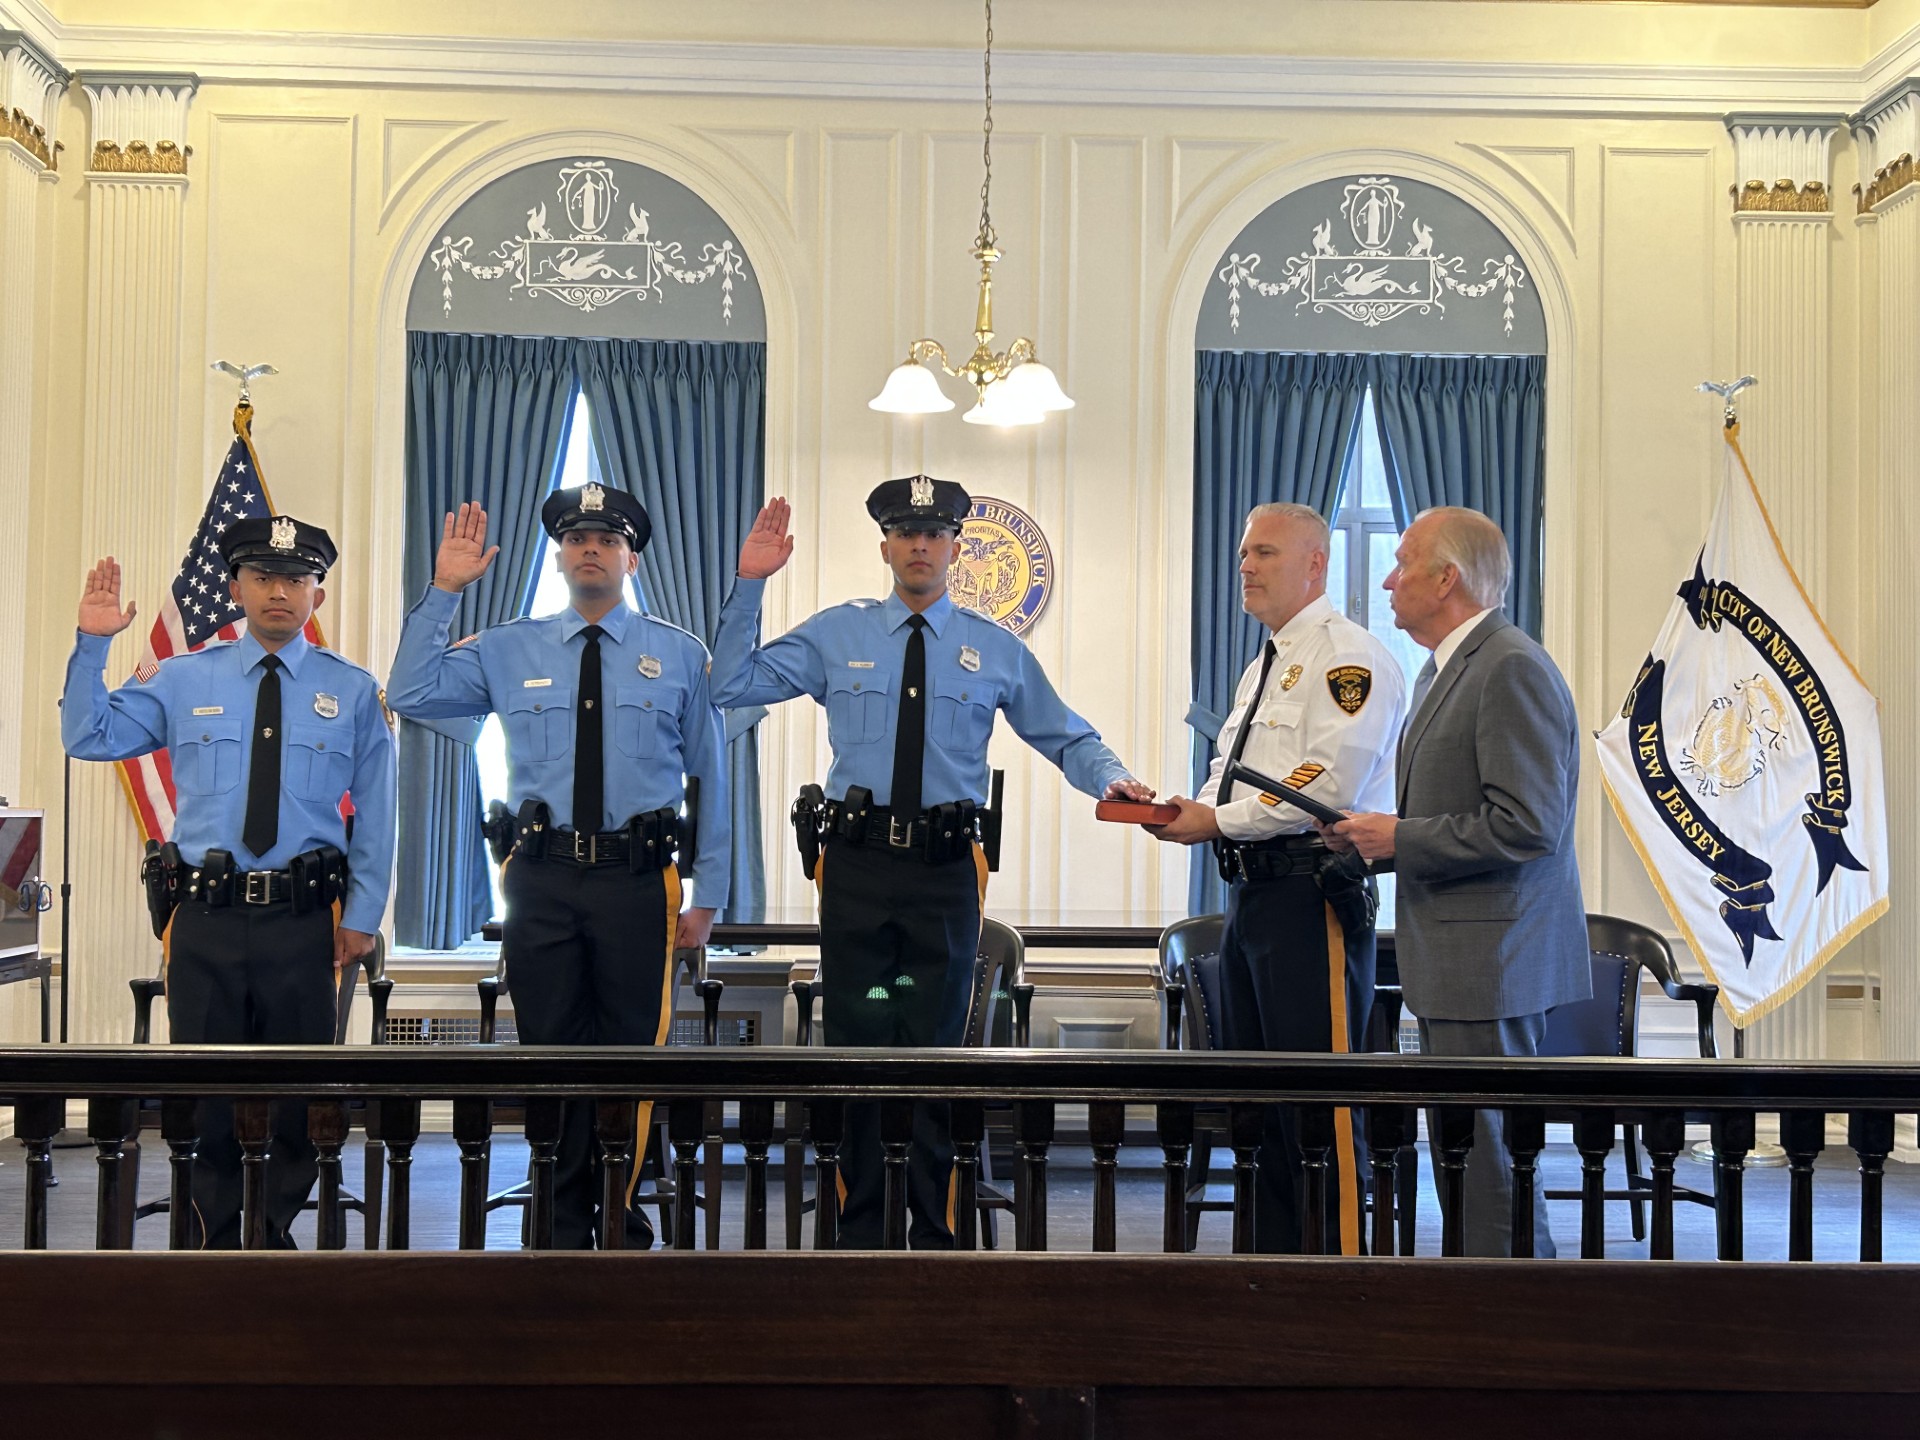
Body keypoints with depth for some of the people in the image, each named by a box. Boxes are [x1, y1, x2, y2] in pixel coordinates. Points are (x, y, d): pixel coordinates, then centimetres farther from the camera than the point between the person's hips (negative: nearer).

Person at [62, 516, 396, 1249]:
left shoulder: (353, 691, 4)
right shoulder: (184, 680, 8)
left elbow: (375, 812, 5)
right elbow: (87, 737, 10)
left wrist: (363, 914, 1)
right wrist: (92, 645, -1)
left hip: (303, 920, -1)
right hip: (205, 918, 1)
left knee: (299, 1086, 7)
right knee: (205, 1083, 7)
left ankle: (280, 1233, 23)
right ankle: (215, 1239, 21)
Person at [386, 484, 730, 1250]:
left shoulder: (679, 655, 5)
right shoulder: (507, 650, 9)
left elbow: (711, 777, 6)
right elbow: (410, 695, 0)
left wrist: (706, 898, 2)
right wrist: (444, 591, -5)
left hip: (638, 879, -1)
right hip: (542, 879, 1)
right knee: (553, 1054, 8)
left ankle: (625, 1227, 21)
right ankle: (565, 1229, 23)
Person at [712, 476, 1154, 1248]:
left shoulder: (995, 649, 7)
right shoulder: (836, 634, 6)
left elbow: (1068, 737, 11)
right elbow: (732, 684, 1)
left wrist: (1112, 778, -9)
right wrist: (750, 584, -5)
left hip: (945, 873, 0)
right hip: (856, 866, 0)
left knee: (936, 1050, 7)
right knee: (855, 1047, 6)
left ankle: (933, 1233, 19)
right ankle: (858, 1230, 20)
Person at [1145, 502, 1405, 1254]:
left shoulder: (1348, 657, -9)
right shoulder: (1263, 667, 22)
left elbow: (1328, 780, -20)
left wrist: (1220, 821, -14)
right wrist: (1188, 809, 4)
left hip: (1314, 893, -10)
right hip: (1250, 891, 10)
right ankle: (1274, 1256, 24)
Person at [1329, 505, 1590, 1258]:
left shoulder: (1512, 669, -16)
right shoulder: (1442, 671, 18)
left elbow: (1528, 824, -23)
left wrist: (1402, 838, -16)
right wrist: (1381, 837, 8)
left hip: (1494, 962, -11)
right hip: (1457, 965, 11)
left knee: (1489, 1158, -6)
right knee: (1459, 1149, 17)